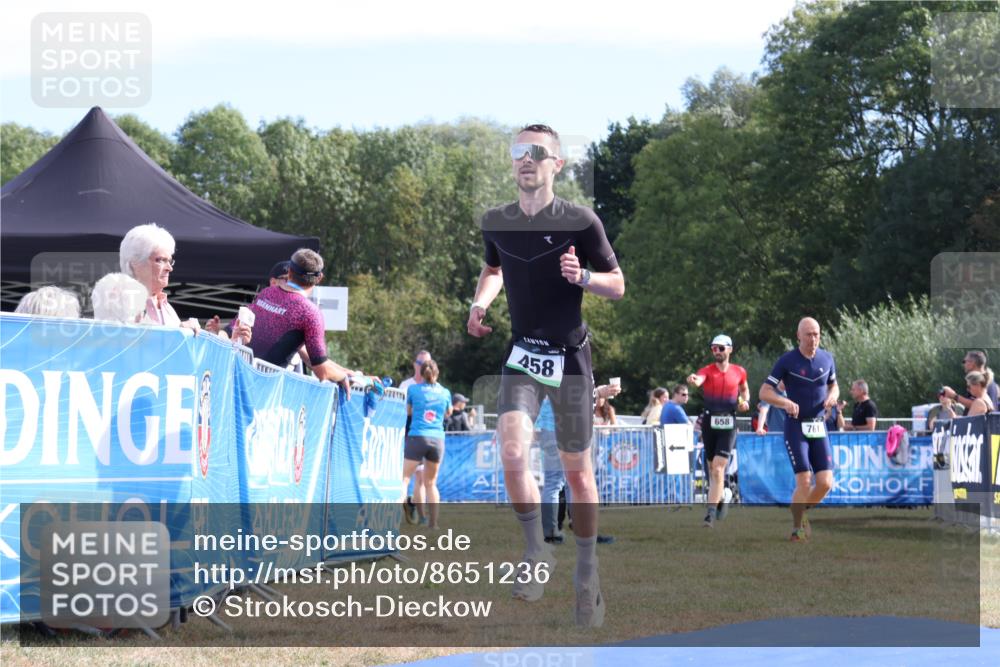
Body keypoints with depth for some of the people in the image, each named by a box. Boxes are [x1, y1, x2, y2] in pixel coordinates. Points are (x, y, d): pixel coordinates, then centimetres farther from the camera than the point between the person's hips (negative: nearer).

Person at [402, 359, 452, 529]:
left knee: (404, 478, -3)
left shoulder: (413, 389, 3)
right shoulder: (445, 392, 9)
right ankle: (433, 523, 10)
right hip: (437, 439, 3)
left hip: (417, 437, -3)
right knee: (431, 483, 13)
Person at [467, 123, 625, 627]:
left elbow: (618, 285, -2)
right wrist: (481, 302, 4)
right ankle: (536, 553, 0)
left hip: (569, 357, -2)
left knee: (577, 470, 5)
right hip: (522, 357, 2)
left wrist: (583, 276, -22)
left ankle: (587, 573, 22)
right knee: (512, 452, -20)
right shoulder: (496, 222, 1)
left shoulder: (580, 222, -10)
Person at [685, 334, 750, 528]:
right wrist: (693, 380, -50)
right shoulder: (707, 371, -2)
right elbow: (698, 380, -26)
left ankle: (710, 514, -17)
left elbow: (744, 389, 24)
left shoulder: (739, 372, 3)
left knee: (718, 469, -13)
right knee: (712, 467, 14)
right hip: (709, 422, 2)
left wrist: (745, 401, 3)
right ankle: (721, 499, 40)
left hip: (728, 424, -2)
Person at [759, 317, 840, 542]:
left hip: (819, 427, 4)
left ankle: (802, 512, 24)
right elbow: (764, 392, -8)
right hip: (795, 426, -4)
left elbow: (834, 386, 20)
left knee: (825, 483, -5)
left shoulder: (826, 358, 5)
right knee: (804, 484, -12)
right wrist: (786, 402, -26)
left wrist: (832, 396, -5)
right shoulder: (787, 360, -8)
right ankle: (796, 530, 6)